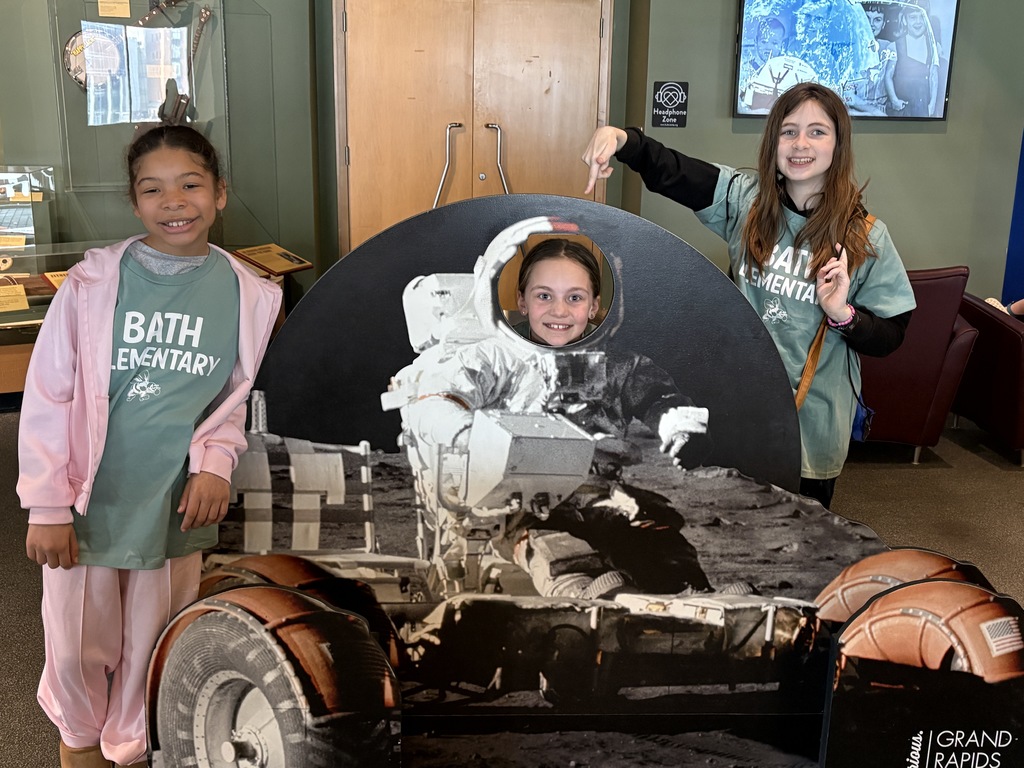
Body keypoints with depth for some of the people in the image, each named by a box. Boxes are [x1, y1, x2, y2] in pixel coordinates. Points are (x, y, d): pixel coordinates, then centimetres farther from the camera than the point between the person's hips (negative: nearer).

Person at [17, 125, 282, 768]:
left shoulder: (249, 296, -7)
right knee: (78, 643, 17)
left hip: (178, 507, 1)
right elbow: (47, 396, -7)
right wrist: (46, 506, -8)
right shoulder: (93, 281, -11)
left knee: (150, 645, 18)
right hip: (88, 502, -1)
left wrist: (216, 461, -13)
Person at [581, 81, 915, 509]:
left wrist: (843, 313, -22)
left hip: (812, 424, -1)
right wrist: (621, 139, -32)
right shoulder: (745, 200, -2)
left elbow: (888, 337, -3)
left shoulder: (866, 237, -6)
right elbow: (668, 171, -13)